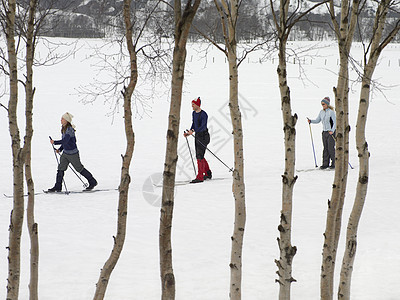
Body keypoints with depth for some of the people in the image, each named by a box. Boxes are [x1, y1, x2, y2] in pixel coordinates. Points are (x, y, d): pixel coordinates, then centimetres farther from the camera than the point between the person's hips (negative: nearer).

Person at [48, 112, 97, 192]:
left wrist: (55, 142, -25)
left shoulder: (69, 129, -22)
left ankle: (93, 182, 18)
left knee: (79, 168, 4)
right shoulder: (63, 128, 7)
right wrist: (60, 149, 11)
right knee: (61, 169, 3)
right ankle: (58, 187, 6)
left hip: (73, 153, -9)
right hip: (65, 153, 9)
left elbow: (65, 141, -31)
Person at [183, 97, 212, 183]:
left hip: (204, 136, -9)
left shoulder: (204, 114, -17)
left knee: (200, 156, -12)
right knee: (198, 156, 14)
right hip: (197, 136, 9)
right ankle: (208, 174, 29)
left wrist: (193, 131, -36)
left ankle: (200, 177, -11)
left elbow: (203, 126, -26)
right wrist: (189, 132, 4)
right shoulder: (194, 113, 10)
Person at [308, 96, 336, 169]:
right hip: (324, 132, 6)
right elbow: (317, 120, 14)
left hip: (331, 132, -6)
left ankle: (334, 163, 2)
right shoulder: (321, 112, 9)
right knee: (325, 148, 6)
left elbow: (335, 122, -13)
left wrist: (332, 131, -23)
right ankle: (325, 164, 9)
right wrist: (311, 121, -3)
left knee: (331, 148, -7)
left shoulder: (331, 112, -11)